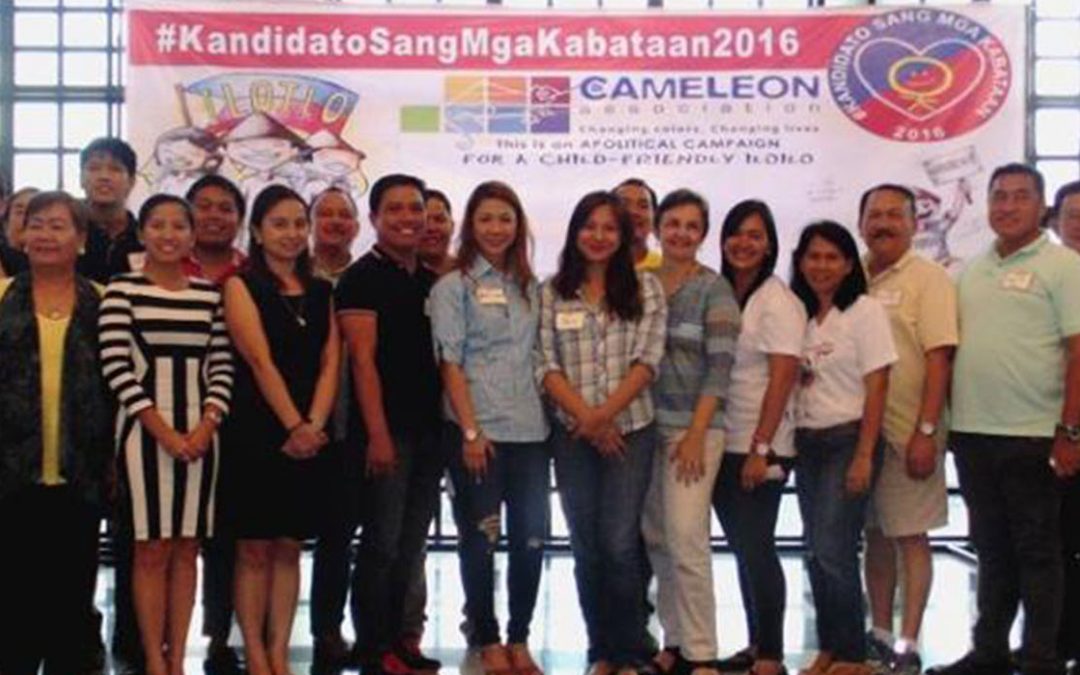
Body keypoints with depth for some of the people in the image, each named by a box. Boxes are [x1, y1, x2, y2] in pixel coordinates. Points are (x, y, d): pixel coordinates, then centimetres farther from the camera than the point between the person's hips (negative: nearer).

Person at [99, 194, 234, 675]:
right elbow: (116, 366, -8)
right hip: (145, 431, -3)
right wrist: (164, 432, -13)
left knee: (187, 548, 6)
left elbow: (222, 366, 7)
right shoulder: (122, 289, -2)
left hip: (199, 434, 3)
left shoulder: (210, 293, 9)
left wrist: (206, 427, -8)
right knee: (152, 549, -1)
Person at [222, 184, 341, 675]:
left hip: (309, 437, 4)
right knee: (254, 547, 1)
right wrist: (293, 425, -18)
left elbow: (330, 362, 4)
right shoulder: (241, 285, 0)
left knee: (289, 547, 7)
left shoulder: (321, 293, 13)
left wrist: (313, 425, -11)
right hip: (256, 432, -4)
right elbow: (260, 360, -11)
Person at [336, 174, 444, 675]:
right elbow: (362, 359, -12)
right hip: (387, 429, -6)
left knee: (411, 545, 12)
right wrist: (377, 434, -18)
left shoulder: (433, 282, 14)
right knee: (382, 543, -2)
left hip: (429, 428, 6)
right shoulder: (362, 278, -5)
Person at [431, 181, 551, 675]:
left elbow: (538, 358, 16)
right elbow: (450, 363, -5)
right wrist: (471, 431, -13)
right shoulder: (453, 286, 1)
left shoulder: (530, 287, 14)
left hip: (530, 430, 4)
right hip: (478, 431, -4)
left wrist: (548, 416, 6)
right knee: (480, 538, 2)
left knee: (531, 538, 4)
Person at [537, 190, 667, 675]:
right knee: (586, 548, 7)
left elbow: (646, 361, -5)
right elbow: (546, 366, -1)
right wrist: (587, 418, -11)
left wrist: (605, 414, -15)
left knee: (619, 544, -8)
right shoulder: (552, 293, 5)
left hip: (631, 430, -2)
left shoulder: (645, 288, 3)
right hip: (573, 434, 2)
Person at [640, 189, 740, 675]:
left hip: (694, 426, -5)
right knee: (656, 539, 8)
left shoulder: (714, 289, -3)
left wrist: (695, 434, -15)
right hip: (645, 424, 5)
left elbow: (719, 365, -9)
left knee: (685, 537, -11)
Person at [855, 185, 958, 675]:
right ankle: (879, 635, 22)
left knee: (910, 536, 1)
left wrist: (926, 432, -17)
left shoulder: (928, 278, -5)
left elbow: (939, 359, -11)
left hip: (908, 432, -5)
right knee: (875, 535, 12)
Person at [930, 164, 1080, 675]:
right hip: (973, 433, 6)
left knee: (1037, 551, 3)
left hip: (1033, 437, -6)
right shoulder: (973, 270, 14)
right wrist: (944, 422, 10)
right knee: (992, 550, 15)